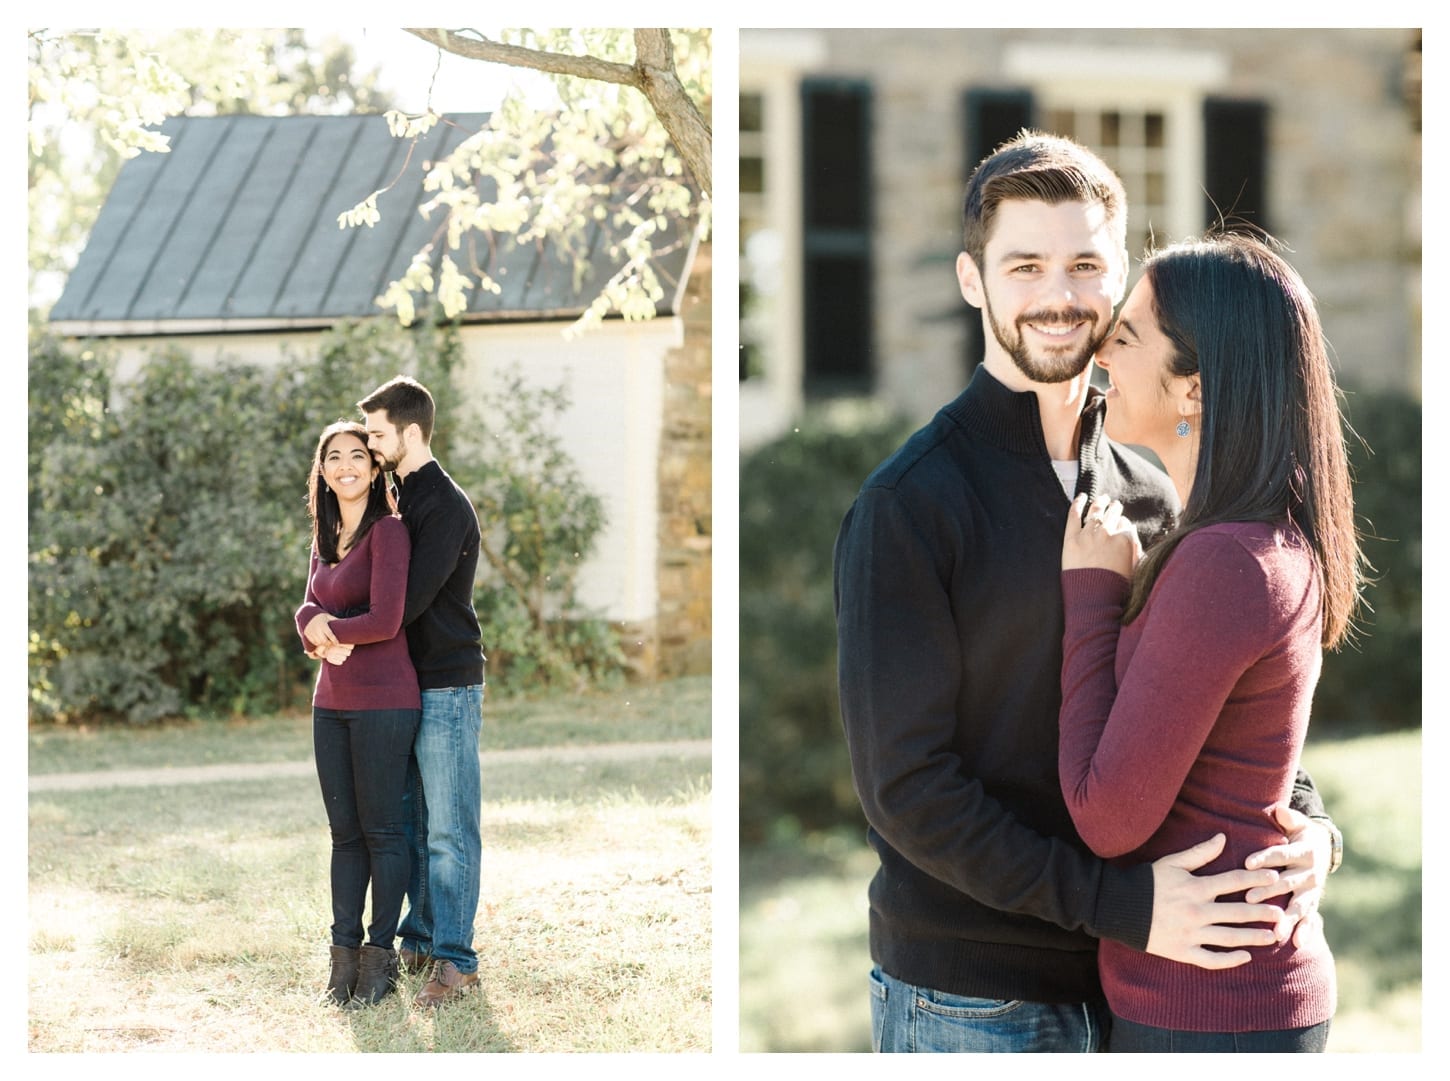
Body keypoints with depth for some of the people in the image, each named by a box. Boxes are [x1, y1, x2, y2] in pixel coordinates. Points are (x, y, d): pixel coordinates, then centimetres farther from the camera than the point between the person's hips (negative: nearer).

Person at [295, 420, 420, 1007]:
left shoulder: (388, 530, -11)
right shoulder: (325, 538, 14)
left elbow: (386, 620, -18)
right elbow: (308, 608, 9)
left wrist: (328, 629, -5)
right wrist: (319, 630, -14)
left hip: (383, 700, -7)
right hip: (332, 701, 7)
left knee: (381, 829, 0)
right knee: (344, 832, 10)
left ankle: (380, 954, 8)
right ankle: (344, 952, 15)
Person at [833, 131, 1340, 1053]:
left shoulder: (1150, 497, 8)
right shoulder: (910, 502, -11)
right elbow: (905, 785, -16)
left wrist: (1305, 823, -8)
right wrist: (1118, 902, -22)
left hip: (1126, 975, 5)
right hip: (970, 1001, -5)